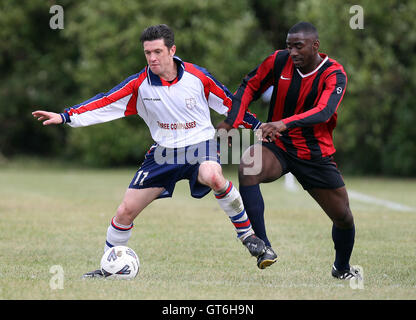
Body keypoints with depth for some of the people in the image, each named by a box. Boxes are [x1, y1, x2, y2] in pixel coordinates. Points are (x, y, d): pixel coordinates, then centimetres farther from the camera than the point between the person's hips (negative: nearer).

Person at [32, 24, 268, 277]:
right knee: (126, 211, -1)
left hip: (200, 145, -3)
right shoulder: (139, 84, -8)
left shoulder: (197, 76, -10)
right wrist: (65, 117, -15)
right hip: (164, 151, 3)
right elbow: (105, 104, -8)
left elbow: (229, 104, 4)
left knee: (213, 177, -38)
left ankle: (247, 233, -18)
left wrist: (256, 125, 8)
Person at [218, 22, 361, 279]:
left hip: (316, 155, 0)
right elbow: (250, 87, 7)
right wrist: (230, 122, -6)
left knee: (343, 217, 4)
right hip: (277, 146, 0)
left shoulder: (334, 74, -15)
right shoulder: (279, 61, -8)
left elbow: (323, 112, -33)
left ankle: (342, 268, 37)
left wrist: (285, 124, -48)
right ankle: (263, 247, -32)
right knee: (247, 167, -33)